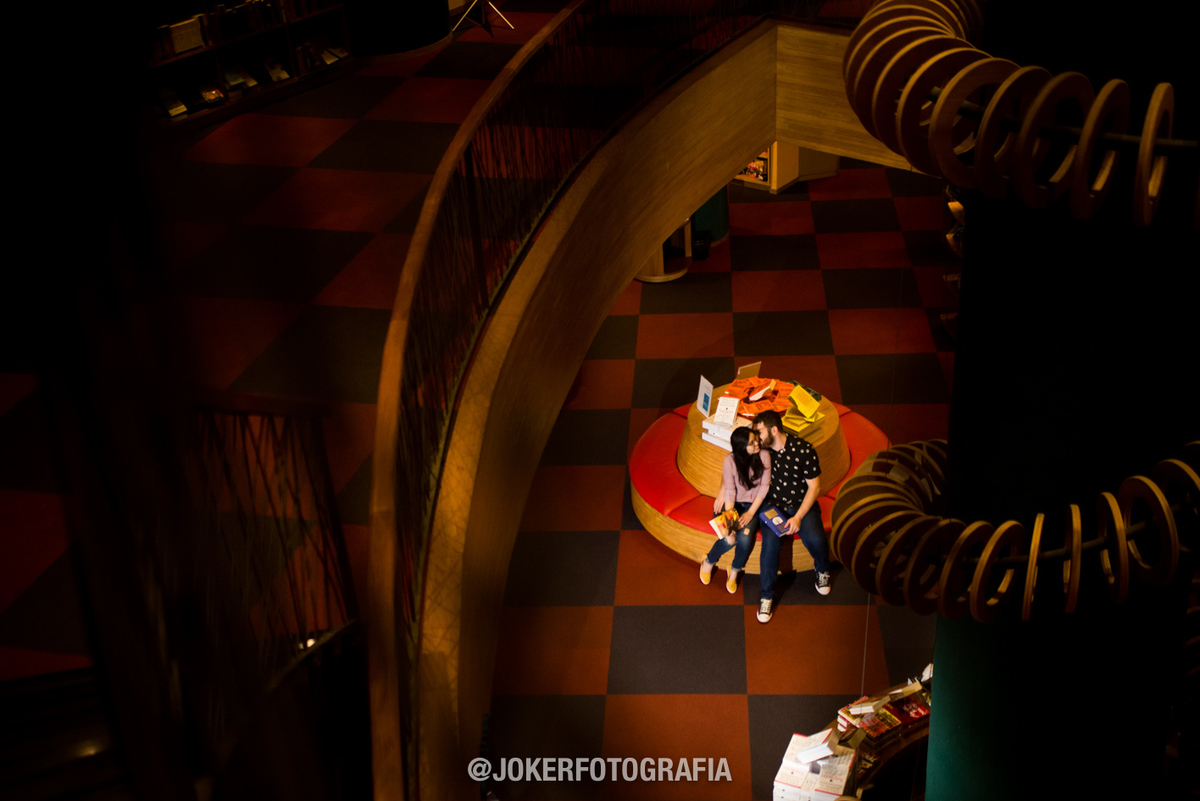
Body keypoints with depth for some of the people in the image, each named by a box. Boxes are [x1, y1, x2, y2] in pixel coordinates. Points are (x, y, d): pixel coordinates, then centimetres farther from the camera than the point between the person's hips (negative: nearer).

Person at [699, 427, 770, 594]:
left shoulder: (764, 456, -13)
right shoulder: (730, 461, -19)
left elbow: (764, 487, -8)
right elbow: (729, 491, -20)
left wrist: (751, 513, -15)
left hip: (752, 504, 2)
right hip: (731, 503, -1)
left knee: (745, 539, -27)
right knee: (729, 540, -26)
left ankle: (734, 571, 5)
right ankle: (708, 563, 8)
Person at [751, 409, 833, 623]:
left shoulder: (804, 450, -14)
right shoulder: (760, 451, -5)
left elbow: (814, 487, -9)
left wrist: (798, 518, -18)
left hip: (802, 504, -1)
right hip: (773, 506, 1)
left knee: (815, 539, -28)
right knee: (770, 541, -28)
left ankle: (822, 570, 9)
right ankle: (767, 595, -11)